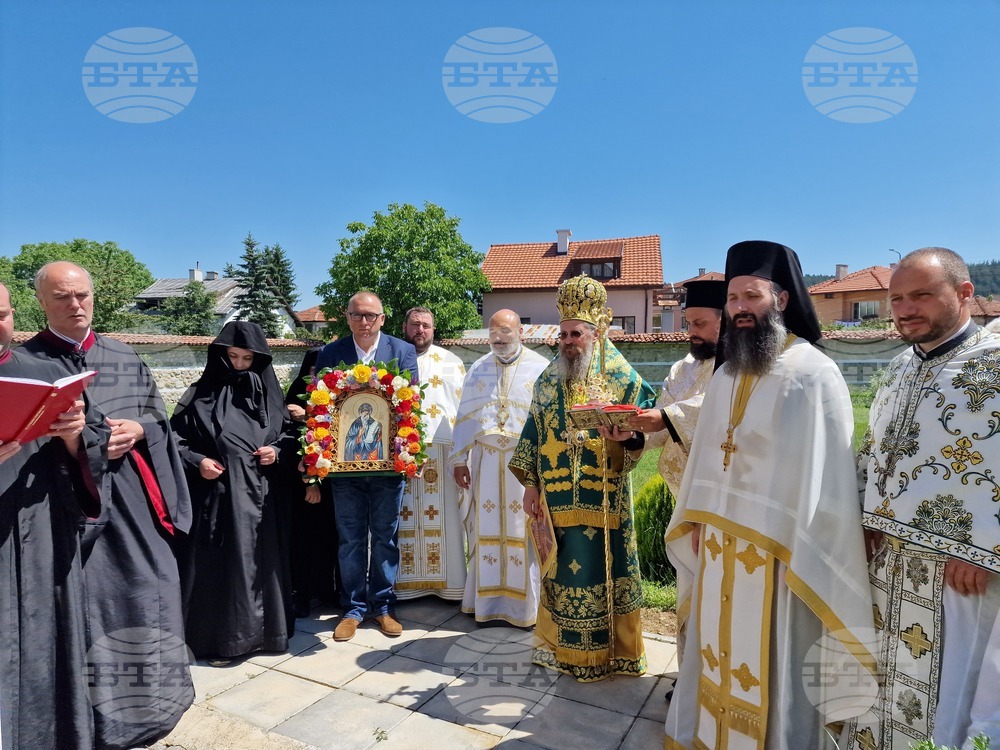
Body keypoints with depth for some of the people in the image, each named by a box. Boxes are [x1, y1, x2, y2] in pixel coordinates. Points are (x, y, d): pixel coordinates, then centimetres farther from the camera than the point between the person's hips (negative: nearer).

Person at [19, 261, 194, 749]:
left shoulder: (125, 358, 11)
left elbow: (159, 420, 13)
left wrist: (138, 430, -9)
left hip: (133, 499, 3)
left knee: (145, 591, 10)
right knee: (83, 605, 2)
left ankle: (148, 697, 30)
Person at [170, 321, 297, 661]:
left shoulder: (268, 393, 7)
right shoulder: (201, 395, -2)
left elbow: (288, 436, 14)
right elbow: (175, 440, 1)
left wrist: (277, 451, -5)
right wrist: (197, 462, -14)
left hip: (261, 495, 3)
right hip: (217, 494, -2)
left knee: (261, 561, 8)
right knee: (219, 564, 1)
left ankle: (265, 629, 22)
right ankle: (221, 637, 15)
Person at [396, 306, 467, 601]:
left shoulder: (451, 363, 11)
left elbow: (464, 407, 7)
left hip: (440, 449, 0)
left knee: (443, 518, 2)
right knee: (402, 519, 3)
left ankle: (448, 582, 13)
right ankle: (404, 584, 14)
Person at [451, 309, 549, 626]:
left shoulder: (540, 368, 1)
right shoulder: (477, 369, 11)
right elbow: (465, 416, 11)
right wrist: (459, 460, 6)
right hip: (485, 461, 3)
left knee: (523, 532, 1)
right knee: (486, 529, 8)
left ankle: (526, 605, 14)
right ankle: (488, 601, 20)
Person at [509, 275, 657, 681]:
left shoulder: (622, 378, -2)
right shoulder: (548, 380, 8)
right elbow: (533, 434, 9)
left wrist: (626, 437, -24)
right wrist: (530, 485, 5)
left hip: (603, 497, -2)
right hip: (557, 496, 3)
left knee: (602, 568, 4)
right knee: (561, 569, 11)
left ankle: (610, 650, 23)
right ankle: (559, 645, 28)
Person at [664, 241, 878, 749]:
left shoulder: (813, 374, -14)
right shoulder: (726, 374, 9)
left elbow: (825, 473, -15)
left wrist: (804, 554, -15)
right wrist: (697, 521, 12)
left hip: (777, 549, -6)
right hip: (720, 544, 7)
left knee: (773, 665, 8)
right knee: (721, 653, 19)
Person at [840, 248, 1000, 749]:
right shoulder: (900, 370, 11)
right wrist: (867, 519, 8)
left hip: (957, 571, -6)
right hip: (887, 563, 7)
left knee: (948, 697, 9)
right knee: (882, 689, 18)